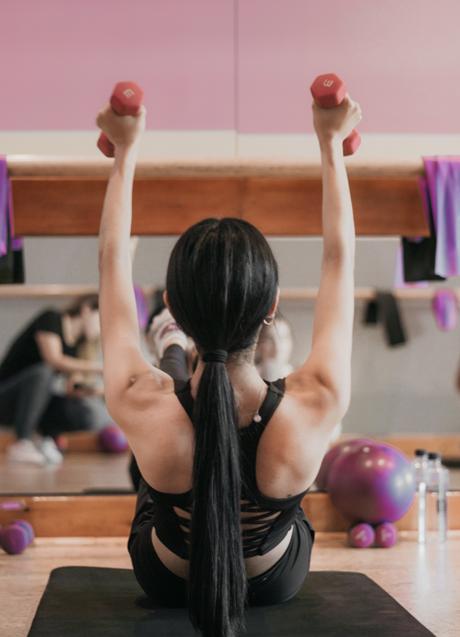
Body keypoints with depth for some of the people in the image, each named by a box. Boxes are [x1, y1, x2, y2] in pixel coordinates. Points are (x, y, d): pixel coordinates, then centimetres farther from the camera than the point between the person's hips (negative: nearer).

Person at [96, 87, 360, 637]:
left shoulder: (143, 407, -38)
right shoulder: (314, 410, -38)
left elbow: (112, 259, -21)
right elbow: (339, 258, -22)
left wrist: (126, 150, -9)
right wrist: (331, 143, -10)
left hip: (165, 579, 0)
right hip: (277, 580, 0)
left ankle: (172, 356, 58)